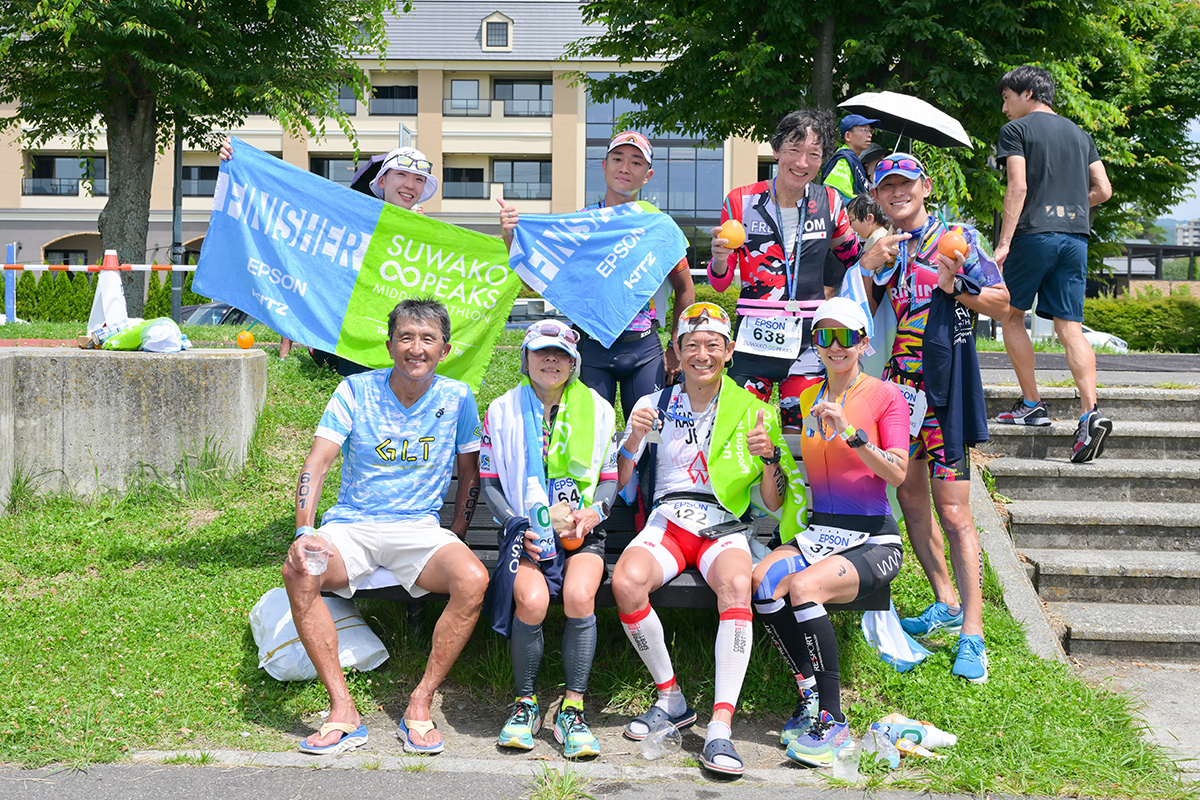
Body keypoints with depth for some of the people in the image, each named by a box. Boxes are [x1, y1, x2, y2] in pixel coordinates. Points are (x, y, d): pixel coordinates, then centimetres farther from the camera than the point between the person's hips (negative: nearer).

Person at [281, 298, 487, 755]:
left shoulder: (456, 398, 4)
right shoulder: (356, 391, 0)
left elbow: (470, 473, 13)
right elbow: (317, 463, -8)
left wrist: (454, 540, 1)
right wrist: (303, 533, -23)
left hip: (420, 528, 0)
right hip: (351, 525, 0)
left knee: (473, 580, -30)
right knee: (297, 572, -31)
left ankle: (420, 705, -18)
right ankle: (343, 712, -26)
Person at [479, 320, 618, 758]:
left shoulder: (597, 409, 10)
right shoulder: (502, 410, 9)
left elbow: (609, 478, 13)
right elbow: (489, 483, 9)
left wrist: (596, 511, -9)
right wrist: (518, 525, -7)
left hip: (581, 530, 0)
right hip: (526, 530, 0)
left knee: (579, 595, -31)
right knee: (532, 600, -30)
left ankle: (572, 710, -16)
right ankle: (525, 703, -7)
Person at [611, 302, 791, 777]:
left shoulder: (753, 411, 10)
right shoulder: (653, 405, 15)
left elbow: (774, 503, 8)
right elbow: (619, 485, 10)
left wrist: (770, 456, -11)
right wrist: (633, 441, -8)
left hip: (724, 527, -1)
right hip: (665, 521, 1)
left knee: (736, 584, -36)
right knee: (626, 582, -32)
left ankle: (720, 728, -35)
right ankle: (671, 700, -10)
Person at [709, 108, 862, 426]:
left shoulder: (829, 203, 4)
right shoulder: (741, 202, -1)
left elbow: (851, 255, 23)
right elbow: (720, 282, 3)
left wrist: (828, 293, 6)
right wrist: (720, 258, -17)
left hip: (809, 346, 1)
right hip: (754, 344, -1)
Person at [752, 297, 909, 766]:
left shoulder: (886, 396, 1)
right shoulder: (807, 398, 16)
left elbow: (897, 473, -11)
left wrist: (851, 432, -23)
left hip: (873, 541, -5)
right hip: (817, 533, 5)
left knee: (803, 586, -32)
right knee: (764, 580, -26)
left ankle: (831, 719, -19)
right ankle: (811, 700, -15)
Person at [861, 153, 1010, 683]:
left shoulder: (958, 237, 1)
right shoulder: (884, 248, 16)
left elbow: (1002, 304, 0)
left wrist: (958, 284, -16)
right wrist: (869, 266, -5)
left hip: (947, 381, -6)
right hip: (900, 380, 6)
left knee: (952, 510, -9)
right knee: (910, 496, 11)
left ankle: (972, 634, -7)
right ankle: (945, 604, 26)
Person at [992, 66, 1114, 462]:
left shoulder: (1015, 130, 1)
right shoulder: (1080, 134, 19)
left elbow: (1018, 187, -11)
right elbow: (1103, 190, 13)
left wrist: (1004, 243, -15)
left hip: (1033, 233, -5)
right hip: (1076, 236, 5)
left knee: (1010, 315, 12)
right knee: (1070, 327, 0)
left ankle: (1032, 404, 9)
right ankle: (1091, 411, -15)